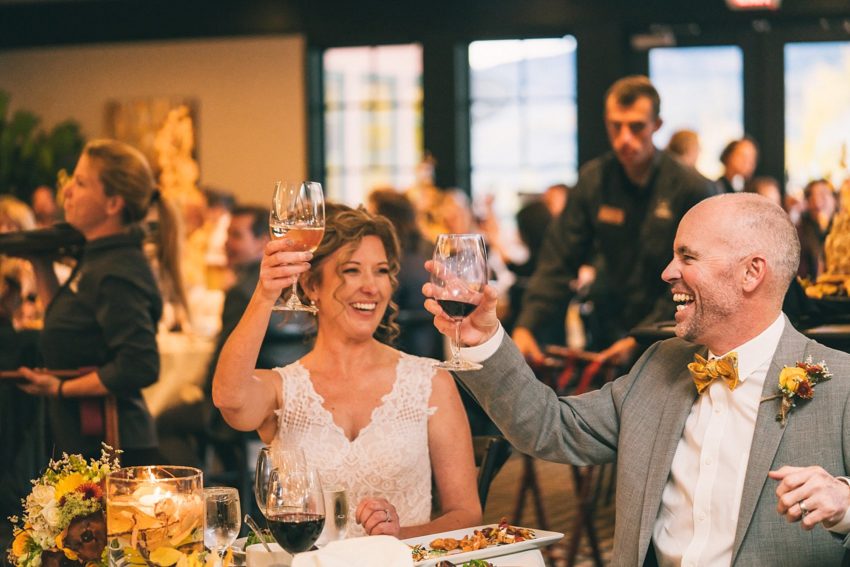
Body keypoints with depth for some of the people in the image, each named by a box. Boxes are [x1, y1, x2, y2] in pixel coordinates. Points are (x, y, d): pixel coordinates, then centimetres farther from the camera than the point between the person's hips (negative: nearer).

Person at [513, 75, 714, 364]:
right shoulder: (593, 181, 3)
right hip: (610, 337, 3)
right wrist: (525, 327, -12)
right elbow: (558, 262, 3)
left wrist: (640, 341, -19)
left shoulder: (692, 189, -9)